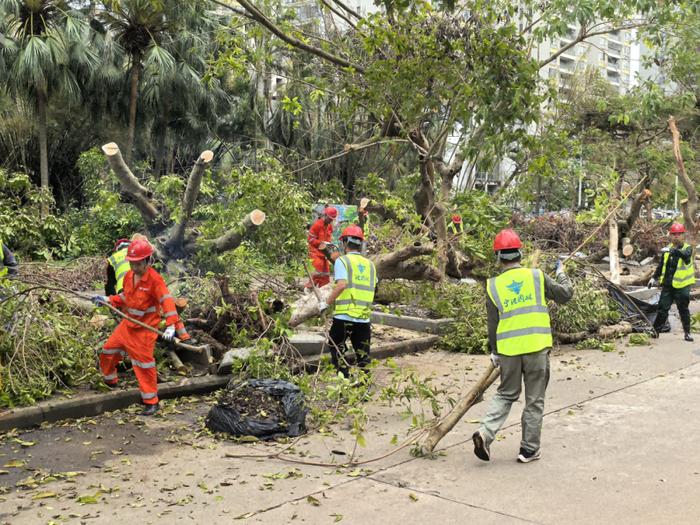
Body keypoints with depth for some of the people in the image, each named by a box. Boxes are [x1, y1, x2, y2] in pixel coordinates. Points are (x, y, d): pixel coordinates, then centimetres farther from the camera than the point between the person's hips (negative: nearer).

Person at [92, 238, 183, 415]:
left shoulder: (154, 279, -21)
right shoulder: (128, 276, 2)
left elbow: (167, 301, -29)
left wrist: (171, 326, -40)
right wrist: (107, 300, 8)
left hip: (145, 328, -7)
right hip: (128, 324, 7)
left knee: (144, 363, -4)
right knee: (108, 351, 17)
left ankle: (151, 402, 8)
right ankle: (110, 381, 45)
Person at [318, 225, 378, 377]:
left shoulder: (342, 260, -5)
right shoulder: (370, 264, 11)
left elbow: (341, 285, -19)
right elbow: (372, 289, 13)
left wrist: (326, 303, -12)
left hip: (344, 315, -4)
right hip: (364, 317, 4)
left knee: (336, 347, 12)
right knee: (363, 355, 11)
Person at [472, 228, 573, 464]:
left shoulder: (493, 285, 0)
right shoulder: (537, 276, -4)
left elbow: (492, 325, 4)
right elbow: (566, 294, 6)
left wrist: (494, 352, 15)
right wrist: (561, 274, 25)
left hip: (508, 349, 2)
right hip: (537, 347, -2)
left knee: (506, 394, 18)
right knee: (534, 400, 10)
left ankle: (486, 431, -1)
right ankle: (529, 450, 16)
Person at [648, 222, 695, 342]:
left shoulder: (687, 248, -6)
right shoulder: (667, 249, 7)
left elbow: (685, 255, -31)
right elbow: (661, 265, 17)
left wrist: (673, 250, -44)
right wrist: (654, 277, 14)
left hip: (681, 286, -3)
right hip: (667, 285, 4)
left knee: (683, 310, 4)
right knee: (662, 308, 5)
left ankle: (687, 332, 16)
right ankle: (655, 330, 12)